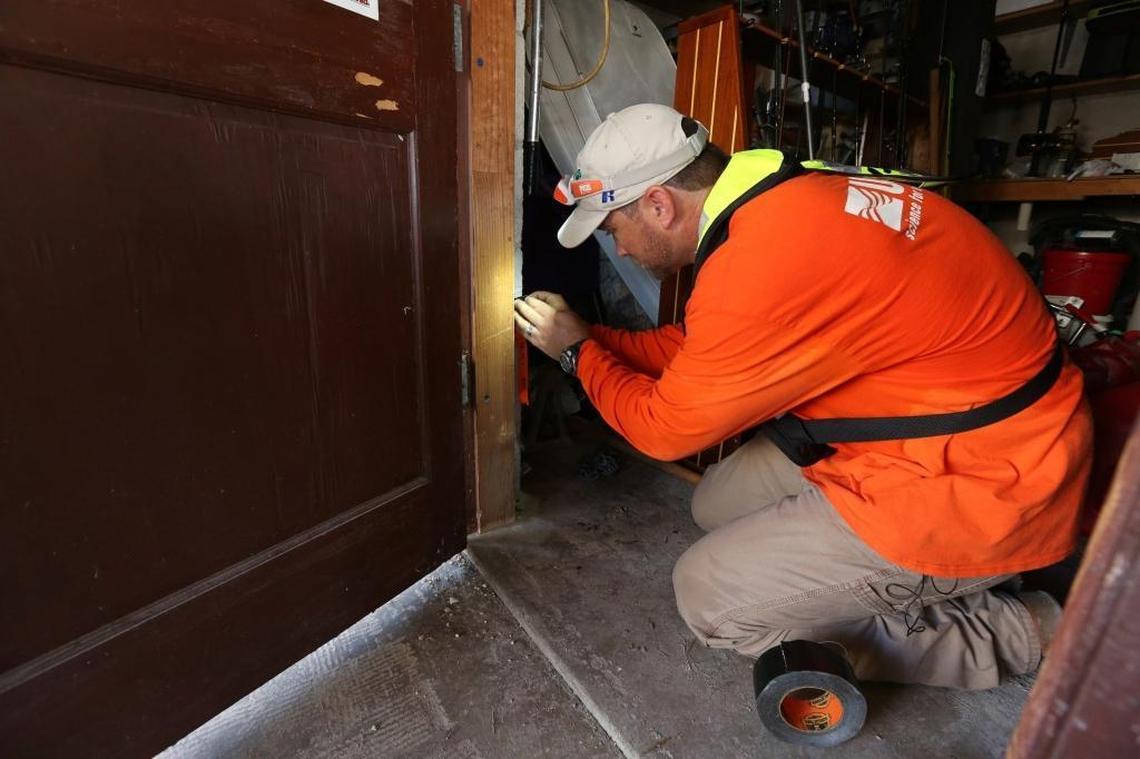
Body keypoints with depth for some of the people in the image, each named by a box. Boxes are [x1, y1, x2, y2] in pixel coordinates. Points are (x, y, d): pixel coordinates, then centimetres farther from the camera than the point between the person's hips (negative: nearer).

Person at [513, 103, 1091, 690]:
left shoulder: (766, 262, -31)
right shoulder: (785, 201, 0)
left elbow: (667, 429, -15)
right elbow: (694, 350, 10)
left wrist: (578, 351, 1)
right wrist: (587, 333, 13)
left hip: (989, 487, -9)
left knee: (709, 596, -6)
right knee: (718, 505, 12)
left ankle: (1003, 635, 7)